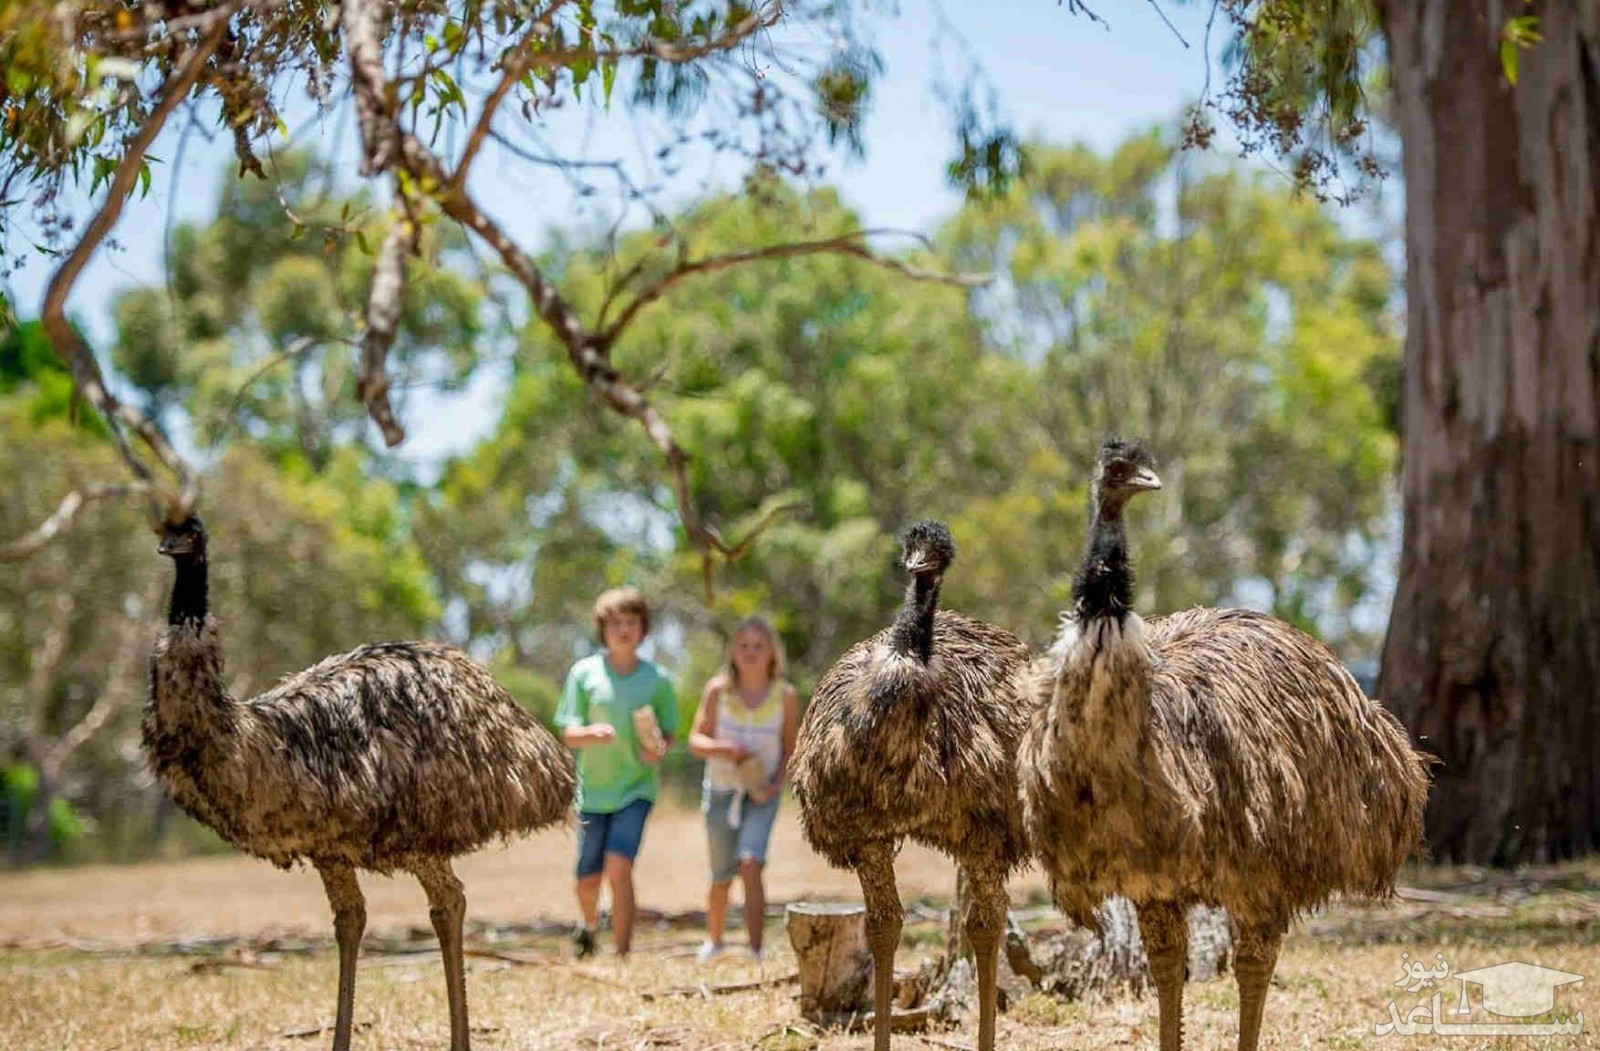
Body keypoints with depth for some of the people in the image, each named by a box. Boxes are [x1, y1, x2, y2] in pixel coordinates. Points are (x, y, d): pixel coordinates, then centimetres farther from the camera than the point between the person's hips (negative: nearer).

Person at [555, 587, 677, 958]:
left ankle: (622, 955, -12)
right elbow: (568, 735, -2)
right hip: (592, 789, 1)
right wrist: (592, 733, -25)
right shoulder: (584, 673, -2)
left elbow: (668, 733, 8)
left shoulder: (656, 679, -1)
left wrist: (658, 749, -15)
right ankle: (589, 925, 42)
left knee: (619, 868, -19)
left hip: (636, 788, -1)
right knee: (588, 878, 8)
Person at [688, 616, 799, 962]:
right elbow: (696, 740, -1)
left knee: (750, 863, -22)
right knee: (722, 876, 11)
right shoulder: (717, 691, -3)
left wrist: (778, 781, -11)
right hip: (721, 789, 1)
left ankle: (755, 950, -22)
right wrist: (720, 748, -21)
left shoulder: (785, 696, -3)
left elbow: (791, 747, 5)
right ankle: (713, 941, 35)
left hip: (761, 793, -1)